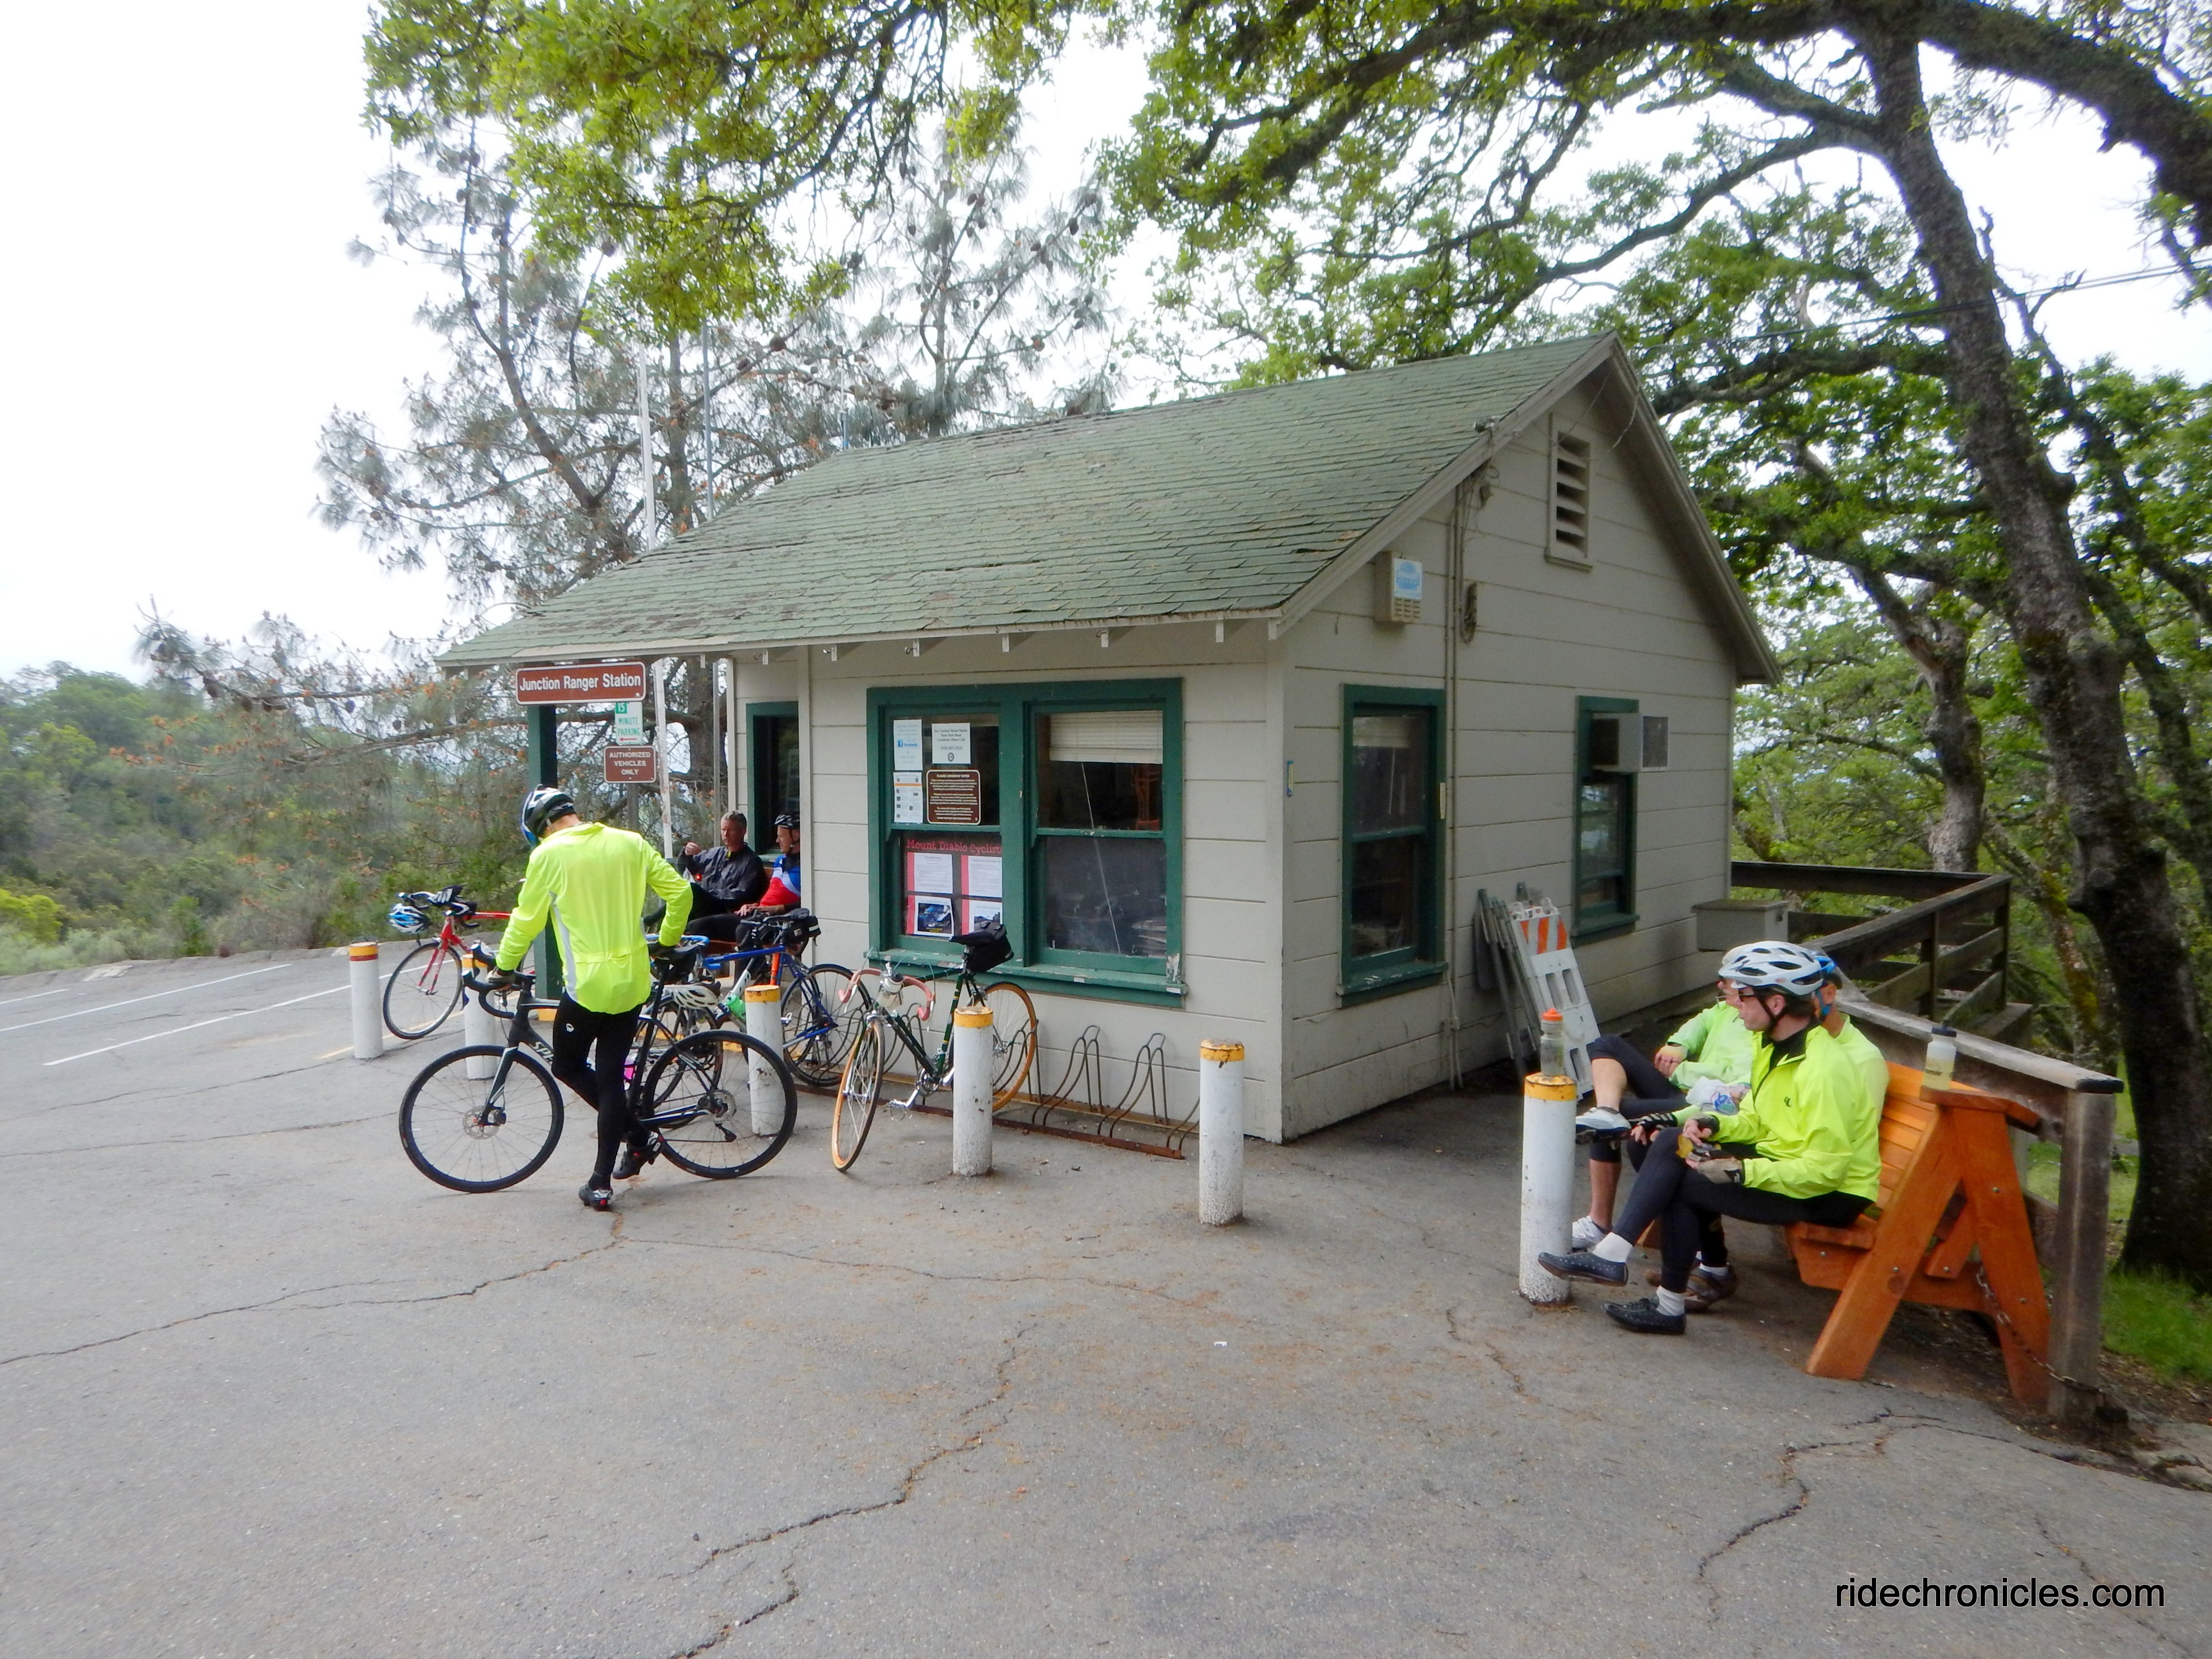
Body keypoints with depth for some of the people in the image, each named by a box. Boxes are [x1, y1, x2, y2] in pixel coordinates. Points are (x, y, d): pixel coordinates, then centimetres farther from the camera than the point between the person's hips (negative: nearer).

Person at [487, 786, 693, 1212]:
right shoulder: (630, 843, 5)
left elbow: (527, 919, -2)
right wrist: (667, 941, 20)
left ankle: (634, 1134, 5)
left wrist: (504, 968, 13)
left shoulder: (549, 854, -7)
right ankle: (601, 1182, 14)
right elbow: (680, 892, 5)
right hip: (633, 981, 5)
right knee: (611, 1076, 12)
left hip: (588, 983, -5)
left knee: (568, 1066, 17)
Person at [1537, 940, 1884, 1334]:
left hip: (1835, 1195, -9)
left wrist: (1741, 1172, -29)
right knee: (1672, 1142, -5)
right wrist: (1714, 1124, -8)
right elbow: (1756, 1121, 12)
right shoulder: (1773, 1044, 3)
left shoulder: (1826, 1068, -26)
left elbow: (1825, 1171, -27)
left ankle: (1670, 1307, -4)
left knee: (1679, 1185, -18)